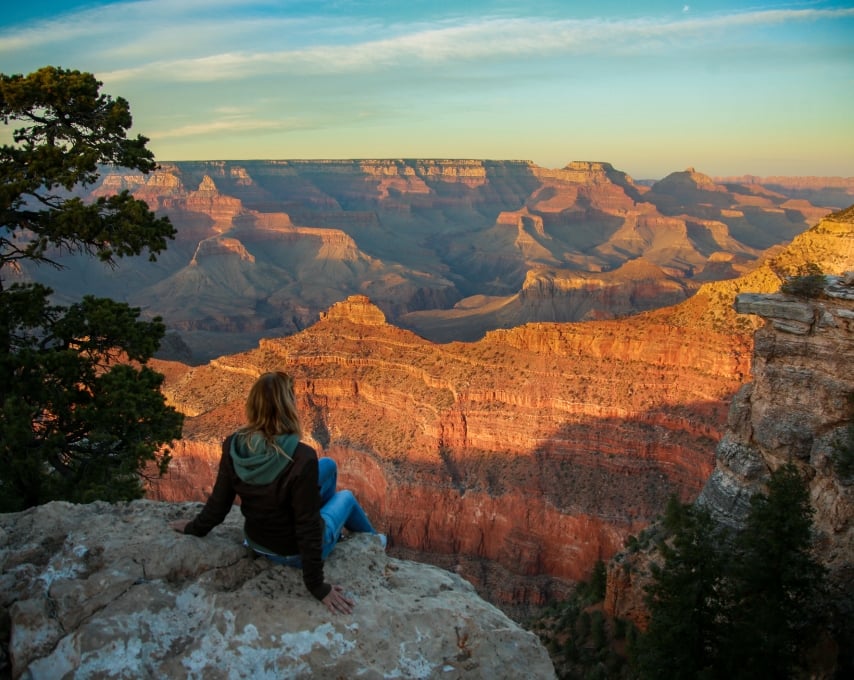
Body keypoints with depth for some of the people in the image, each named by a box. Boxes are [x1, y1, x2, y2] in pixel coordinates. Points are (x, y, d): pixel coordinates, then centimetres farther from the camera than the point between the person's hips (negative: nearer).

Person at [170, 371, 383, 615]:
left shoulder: (233, 446, -21)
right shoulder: (301, 458, -37)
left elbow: (219, 501, -8)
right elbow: (308, 527, -29)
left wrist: (194, 528, 13)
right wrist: (317, 586, -18)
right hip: (296, 553, -5)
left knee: (328, 465, 22)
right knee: (346, 496, 27)